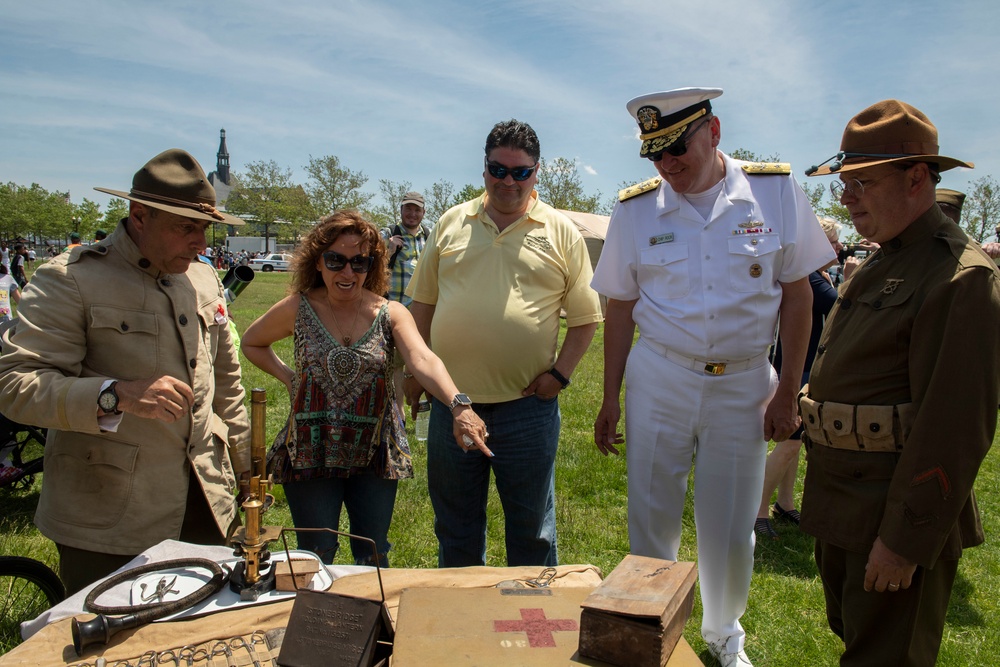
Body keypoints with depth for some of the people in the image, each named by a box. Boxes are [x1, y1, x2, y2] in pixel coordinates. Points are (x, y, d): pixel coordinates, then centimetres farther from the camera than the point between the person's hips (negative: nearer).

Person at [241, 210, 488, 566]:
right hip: (311, 454, 0)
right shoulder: (297, 310, -4)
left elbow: (423, 360, -26)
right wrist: (287, 376, -1)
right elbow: (251, 342, 15)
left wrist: (459, 405, -43)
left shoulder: (390, 314, -7)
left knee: (373, 559, 12)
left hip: (375, 455, 0)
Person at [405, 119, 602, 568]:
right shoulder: (451, 223, 8)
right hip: (451, 401, 3)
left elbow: (585, 316, 3)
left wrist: (560, 373, -9)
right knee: (455, 523, 17)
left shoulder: (561, 233, 2)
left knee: (531, 528, 11)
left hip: (527, 405, -2)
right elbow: (423, 302, 12)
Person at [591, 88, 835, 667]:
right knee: (652, 520, 9)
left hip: (743, 386, 0)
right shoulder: (636, 208, -2)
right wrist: (610, 399, 3)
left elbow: (797, 294, 0)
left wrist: (788, 391, -3)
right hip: (658, 382, 1)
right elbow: (621, 307, 4)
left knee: (731, 529, 10)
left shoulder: (776, 190, -5)